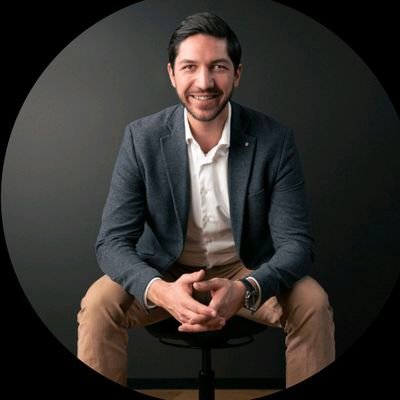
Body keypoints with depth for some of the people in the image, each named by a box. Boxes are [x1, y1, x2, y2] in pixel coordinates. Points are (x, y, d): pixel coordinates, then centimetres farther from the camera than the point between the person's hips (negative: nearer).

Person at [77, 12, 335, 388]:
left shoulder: (274, 139, -17)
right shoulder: (141, 138, -16)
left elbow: (296, 242, -19)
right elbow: (112, 240, -18)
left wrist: (244, 290, -40)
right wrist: (160, 291, -40)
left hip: (247, 271, 0)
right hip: (166, 272, 0)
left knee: (312, 304, -25)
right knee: (98, 304, -25)